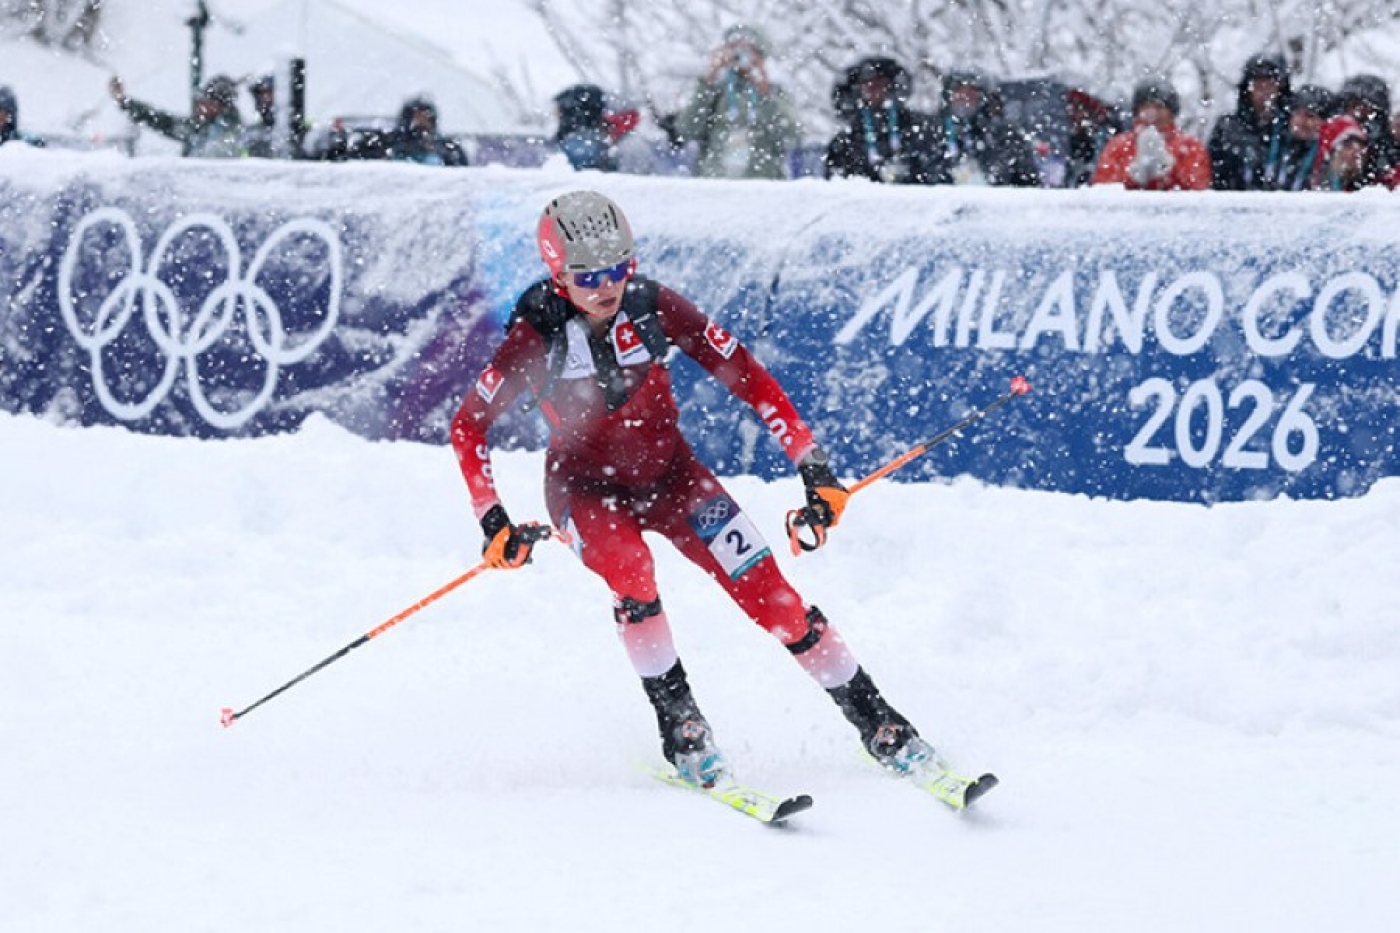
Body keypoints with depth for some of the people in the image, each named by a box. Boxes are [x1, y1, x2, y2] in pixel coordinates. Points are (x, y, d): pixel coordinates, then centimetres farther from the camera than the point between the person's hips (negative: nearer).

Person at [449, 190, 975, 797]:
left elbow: (748, 378, -12)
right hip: (585, 487, -1)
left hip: (667, 471, 1)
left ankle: (877, 723, -3)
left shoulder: (655, 308, -18)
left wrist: (814, 469, -16)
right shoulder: (536, 334, -20)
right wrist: (493, 523, -20)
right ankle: (679, 727, -18)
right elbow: (468, 427, -12)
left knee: (770, 593, -12)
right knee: (632, 570, -34)